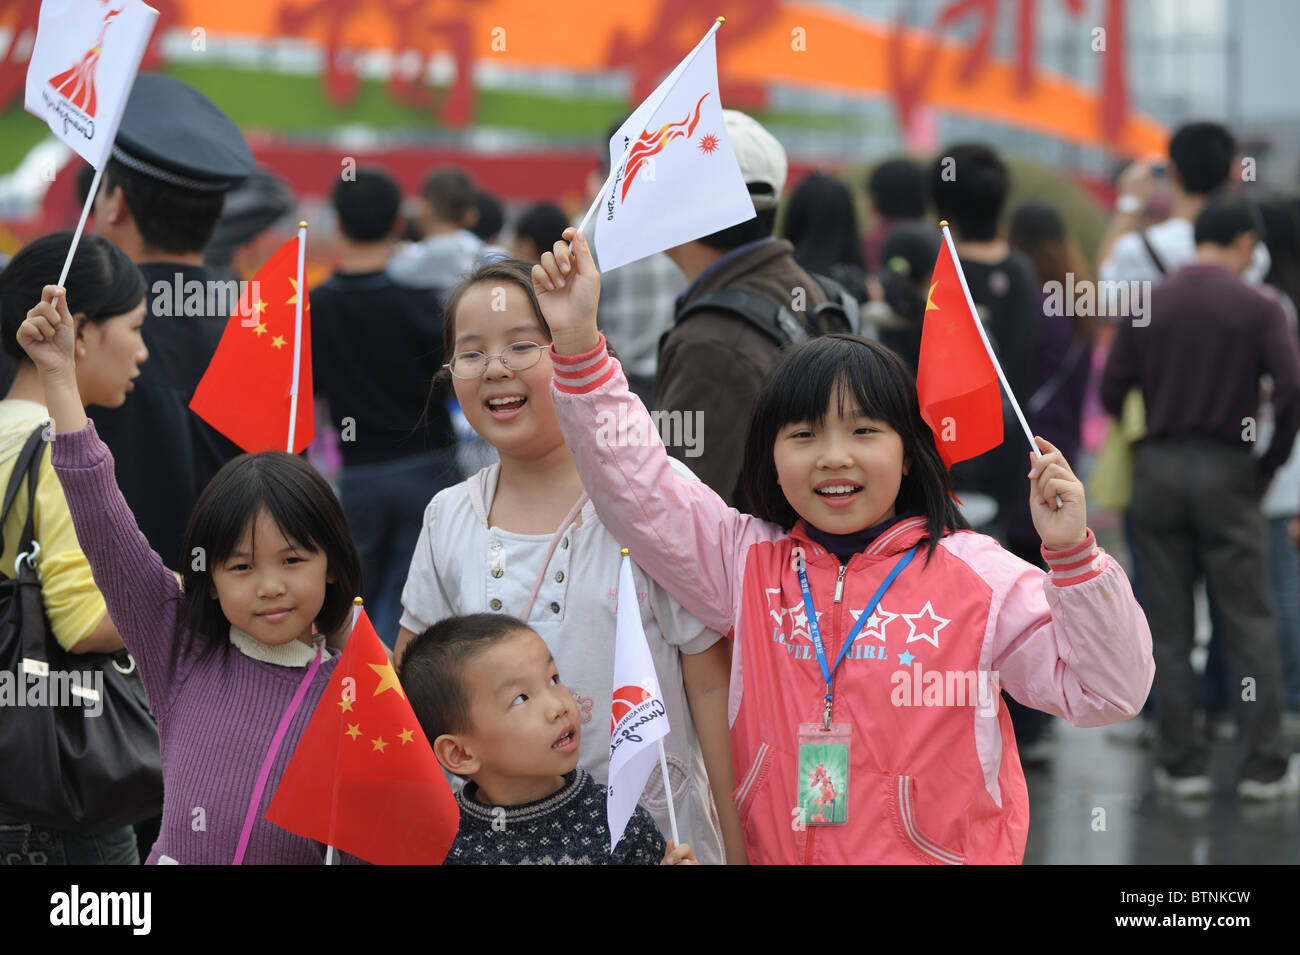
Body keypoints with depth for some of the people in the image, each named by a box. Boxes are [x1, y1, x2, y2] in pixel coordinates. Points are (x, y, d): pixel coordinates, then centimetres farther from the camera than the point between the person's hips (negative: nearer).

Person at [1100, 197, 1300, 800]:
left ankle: (1181, 765, 9)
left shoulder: (1148, 305, 3)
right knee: (1250, 626, 5)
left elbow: (1111, 391, 1)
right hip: (1225, 472, -2)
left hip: (1157, 469, 3)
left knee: (1169, 629, 8)